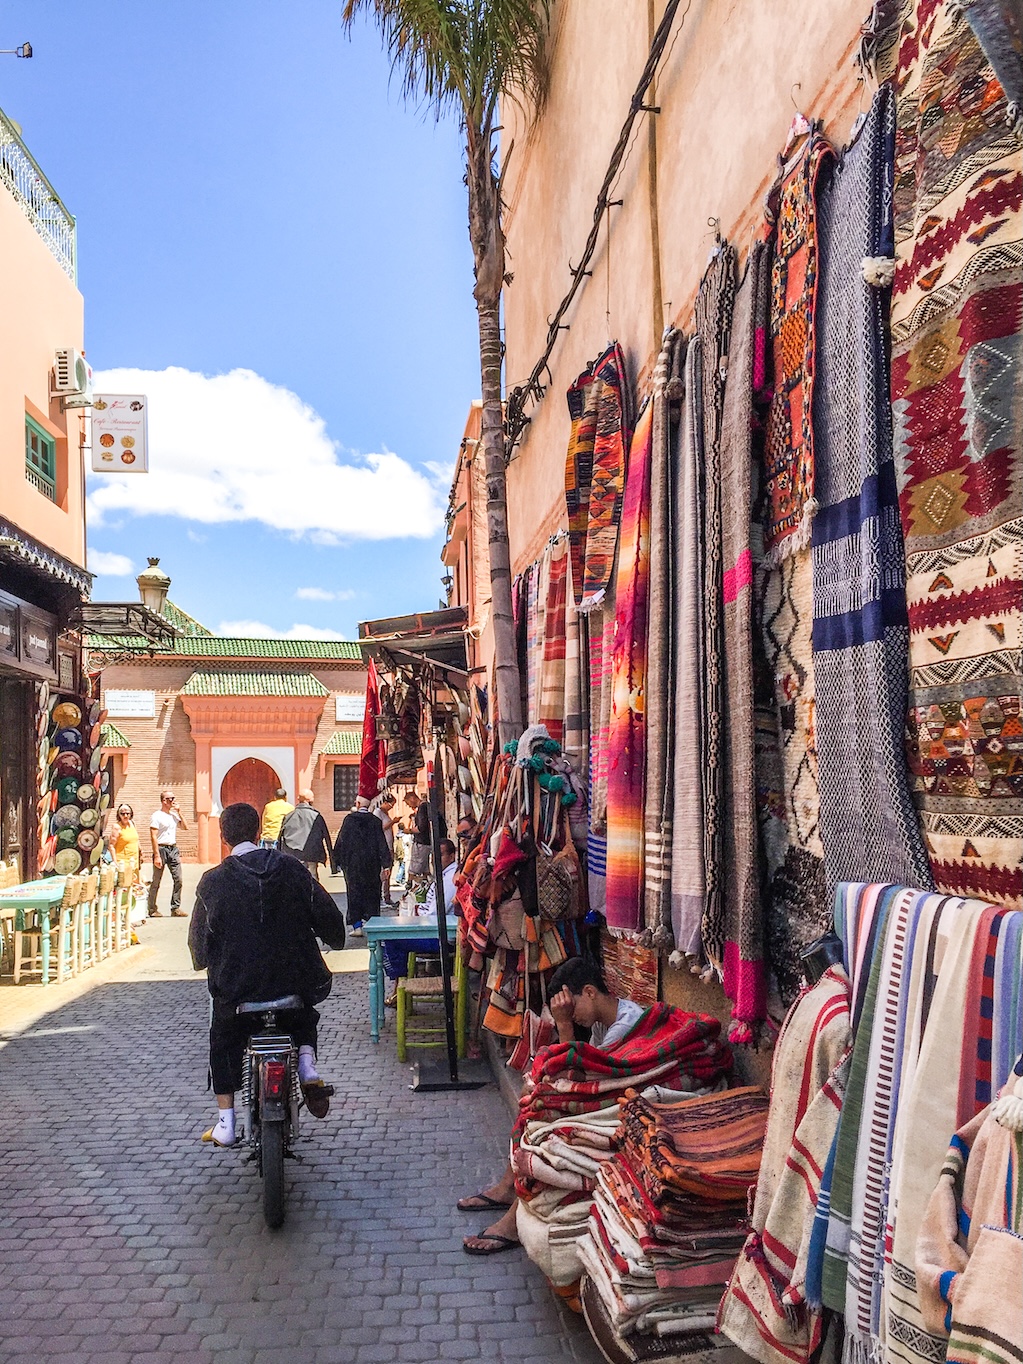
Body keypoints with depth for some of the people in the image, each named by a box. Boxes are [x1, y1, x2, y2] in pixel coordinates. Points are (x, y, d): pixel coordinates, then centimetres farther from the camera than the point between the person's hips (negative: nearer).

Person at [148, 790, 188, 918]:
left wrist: (179, 812, 5)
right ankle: (152, 909, 10)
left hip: (173, 848, 6)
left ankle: (176, 908, 5)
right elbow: (153, 837, -11)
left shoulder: (174, 815, 14)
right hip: (161, 848, -6)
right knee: (156, 881, 1)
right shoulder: (157, 816, -7)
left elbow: (185, 827, 13)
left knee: (178, 879, -1)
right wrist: (157, 856, -17)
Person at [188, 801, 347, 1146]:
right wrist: (335, 940, 22)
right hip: (297, 983, 1)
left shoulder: (213, 882, -8)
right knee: (304, 1017, 33)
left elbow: (199, 938, 1)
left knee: (222, 1041, 26)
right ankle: (308, 1067, 8)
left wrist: (203, 962, 24)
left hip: (236, 988, -1)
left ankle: (225, 1123, 23)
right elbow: (329, 918, 0)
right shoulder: (292, 869, -4)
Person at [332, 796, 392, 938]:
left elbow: (341, 841, -3)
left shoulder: (349, 819, -6)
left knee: (354, 894, 5)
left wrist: (338, 861, 6)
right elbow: (382, 844, -3)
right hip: (371, 864, 2)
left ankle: (357, 926, 1)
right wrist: (386, 864, -2)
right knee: (372, 893, 9)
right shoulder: (375, 821, -2)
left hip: (352, 863, -1)